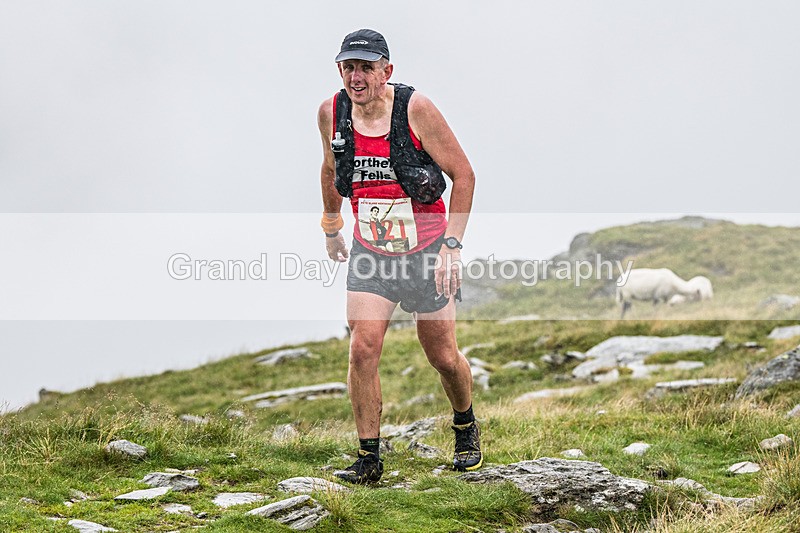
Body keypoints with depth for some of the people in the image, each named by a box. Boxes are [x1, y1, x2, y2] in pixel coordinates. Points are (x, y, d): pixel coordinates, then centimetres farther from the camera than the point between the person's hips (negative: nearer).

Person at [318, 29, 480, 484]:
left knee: (443, 356, 7)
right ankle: (369, 459, -2)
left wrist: (452, 245, -16)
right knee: (363, 349, -13)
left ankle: (466, 428, 37)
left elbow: (464, 175, -12)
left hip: (427, 251, -2)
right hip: (370, 254, 3)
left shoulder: (416, 109, -18)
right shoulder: (331, 113, -6)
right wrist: (332, 227, 24)